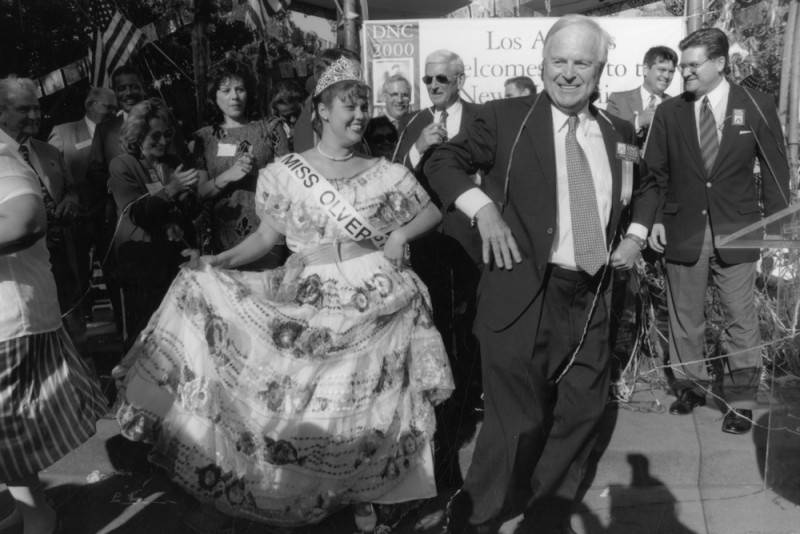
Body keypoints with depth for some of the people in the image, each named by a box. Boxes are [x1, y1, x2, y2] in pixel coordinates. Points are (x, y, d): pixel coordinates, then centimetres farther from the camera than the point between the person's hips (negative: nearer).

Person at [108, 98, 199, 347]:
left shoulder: (172, 164, 15)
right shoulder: (122, 165, 0)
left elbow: (190, 212, 15)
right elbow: (135, 212, -13)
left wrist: (186, 194, -7)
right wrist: (169, 190, -21)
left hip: (176, 252, 4)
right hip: (141, 256, -4)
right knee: (144, 327, -4)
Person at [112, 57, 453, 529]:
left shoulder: (385, 174, 5)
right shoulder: (286, 173, 2)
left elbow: (432, 212, 14)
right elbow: (267, 236, 4)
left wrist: (400, 235, -3)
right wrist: (219, 261, -9)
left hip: (374, 303, 1)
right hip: (306, 303, 0)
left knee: (366, 402, 5)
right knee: (301, 403, 3)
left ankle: (362, 493, 26)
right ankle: (304, 495, 25)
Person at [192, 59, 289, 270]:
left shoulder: (270, 130, 7)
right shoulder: (203, 138, 10)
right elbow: (200, 191, 3)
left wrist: (259, 172, -12)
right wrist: (227, 176, -12)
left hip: (264, 232, -1)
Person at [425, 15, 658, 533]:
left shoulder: (619, 132, 10)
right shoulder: (505, 117, -4)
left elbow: (648, 186, 27)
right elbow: (443, 161, -3)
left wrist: (637, 234, 11)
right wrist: (483, 208, -17)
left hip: (592, 298, 6)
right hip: (524, 297, -5)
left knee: (583, 412, 15)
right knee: (519, 422, -2)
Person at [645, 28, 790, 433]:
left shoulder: (756, 107, 0)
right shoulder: (669, 112, 3)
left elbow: (775, 170, 3)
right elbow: (655, 171, 8)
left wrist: (773, 226, -2)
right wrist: (655, 218, -2)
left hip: (736, 232, -1)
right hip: (683, 232, 2)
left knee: (741, 319, 4)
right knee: (684, 316, 10)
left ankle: (742, 400, 16)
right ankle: (692, 385, 27)